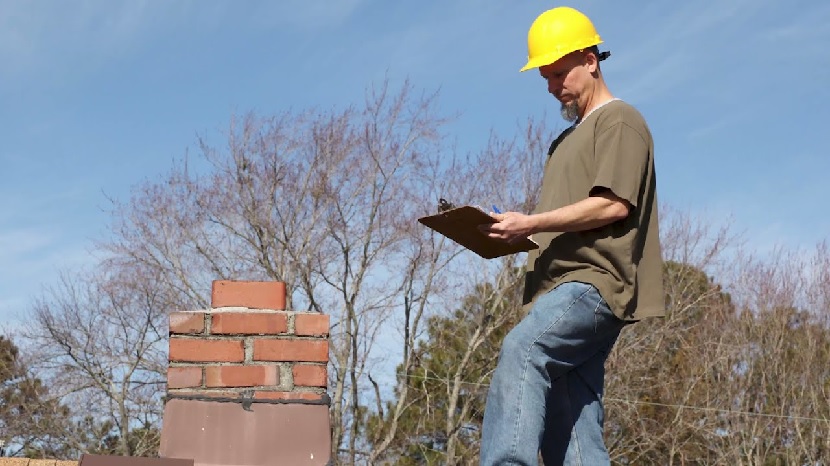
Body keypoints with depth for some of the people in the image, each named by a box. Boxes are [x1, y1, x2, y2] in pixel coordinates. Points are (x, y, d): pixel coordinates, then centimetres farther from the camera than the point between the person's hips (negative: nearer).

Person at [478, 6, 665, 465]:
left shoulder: (620, 121, 4)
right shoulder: (568, 139, 31)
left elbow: (614, 204, -11)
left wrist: (530, 223, -15)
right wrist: (514, 233, 9)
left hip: (595, 283, -9)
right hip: (562, 288, 9)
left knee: (520, 349, -33)